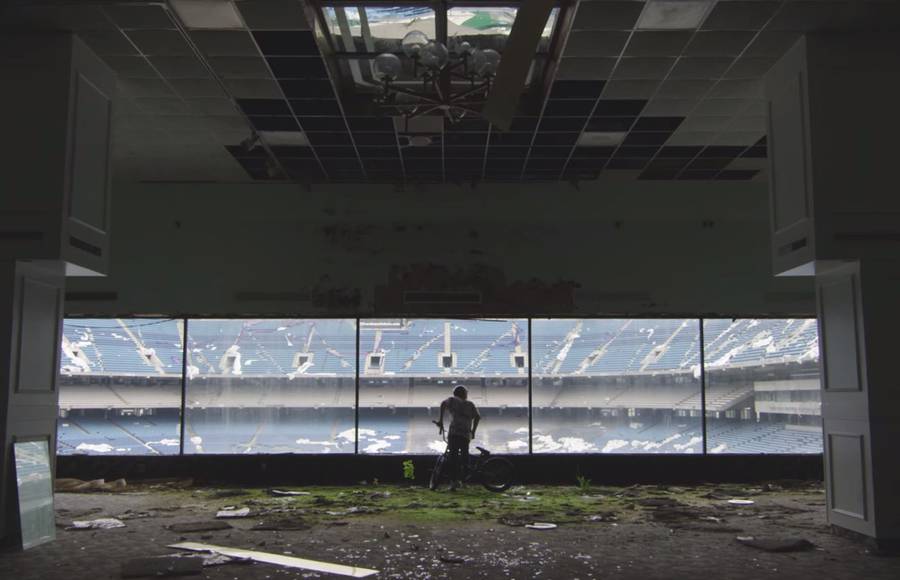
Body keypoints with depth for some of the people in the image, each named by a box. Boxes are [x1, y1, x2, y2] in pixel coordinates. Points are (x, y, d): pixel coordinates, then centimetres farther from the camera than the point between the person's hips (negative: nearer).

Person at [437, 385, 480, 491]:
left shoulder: (453, 400, 16)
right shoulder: (470, 404, 24)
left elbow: (443, 404, -5)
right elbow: (477, 417, 10)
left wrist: (441, 420, -2)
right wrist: (473, 431, 16)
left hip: (454, 433, -2)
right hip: (466, 435, 2)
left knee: (453, 456, -3)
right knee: (464, 456, 14)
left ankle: (453, 481, -11)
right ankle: (459, 479, 10)